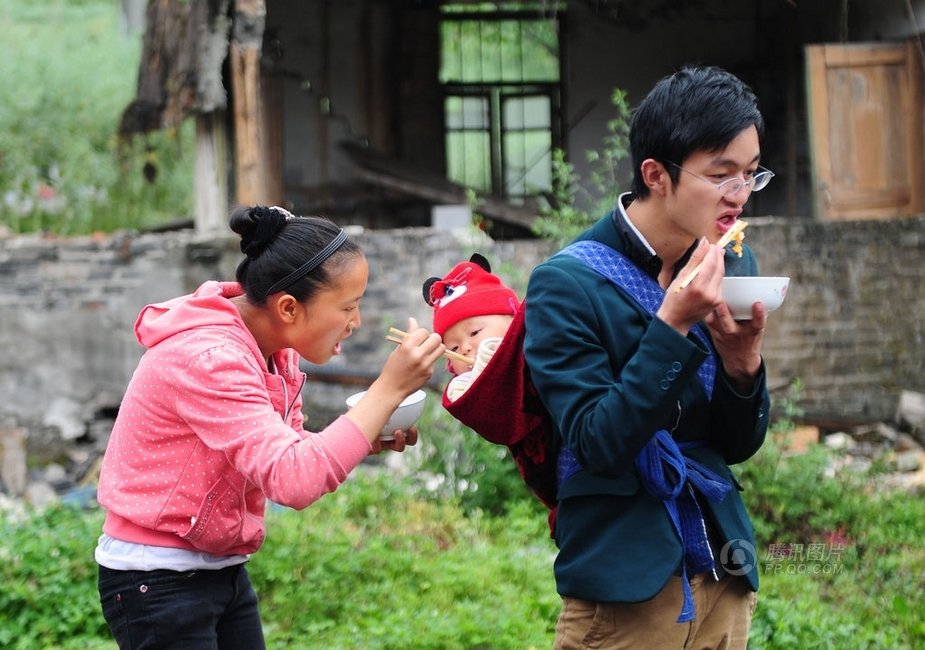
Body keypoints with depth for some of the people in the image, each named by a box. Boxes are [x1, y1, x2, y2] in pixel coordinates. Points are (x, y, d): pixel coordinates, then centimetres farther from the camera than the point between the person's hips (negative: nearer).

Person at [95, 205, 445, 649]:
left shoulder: (273, 352, 3)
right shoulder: (206, 359, -25)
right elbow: (294, 478, -33)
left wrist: (366, 440, -9)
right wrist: (388, 390, -31)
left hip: (222, 572, 9)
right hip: (157, 580, -9)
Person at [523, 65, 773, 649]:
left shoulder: (731, 268, 3)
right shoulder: (567, 285, -13)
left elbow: (739, 446, 5)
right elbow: (597, 445, -19)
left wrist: (742, 363, -14)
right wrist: (672, 326, -26)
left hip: (725, 578, 5)